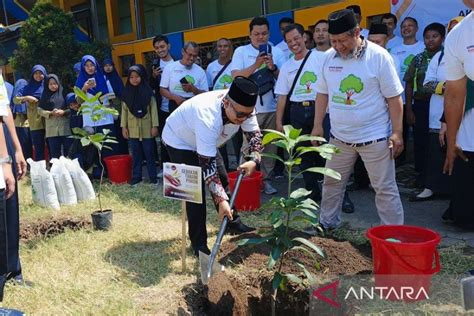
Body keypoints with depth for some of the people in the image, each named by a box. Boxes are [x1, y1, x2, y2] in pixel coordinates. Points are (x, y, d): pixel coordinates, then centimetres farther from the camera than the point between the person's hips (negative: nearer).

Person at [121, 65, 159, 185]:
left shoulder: (148, 91, -3)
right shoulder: (127, 93, 4)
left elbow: (154, 109, -3)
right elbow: (124, 110, 6)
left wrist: (155, 126, -7)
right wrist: (124, 127, 1)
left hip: (146, 128, -2)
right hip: (133, 129, 2)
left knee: (149, 153, 5)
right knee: (135, 154, 10)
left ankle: (153, 177, 13)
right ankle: (136, 177, 17)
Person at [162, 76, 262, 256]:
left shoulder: (243, 107, -25)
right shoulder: (208, 118, -44)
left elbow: (254, 133, -12)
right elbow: (207, 165, -41)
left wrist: (253, 160, -31)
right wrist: (221, 200, -44)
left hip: (207, 141, 7)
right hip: (179, 141, -7)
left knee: (221, 180, 12)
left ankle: (232, 221, 32)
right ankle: (198, 243, -1)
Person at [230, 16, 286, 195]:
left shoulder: (277, 52, 7)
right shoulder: (241, 52, 2)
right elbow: (236, 77, -8)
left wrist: (273, 67, -15)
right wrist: (256, 64, -17)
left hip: (272, 108, 2)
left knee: (270, 146, 6)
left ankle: (266, 179, 15)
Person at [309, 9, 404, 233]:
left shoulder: (379, 56, -12)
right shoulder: (329, 57, 1)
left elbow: (394, 98, -10)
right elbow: (322, 93, 10)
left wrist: (396, 133, -12)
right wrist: (317, 126, 8)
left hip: (374, 137, -5)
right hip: (339, 136, 5)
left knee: (385, 188, 3)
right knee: (331, 183, 17)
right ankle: (327, 223, 36)